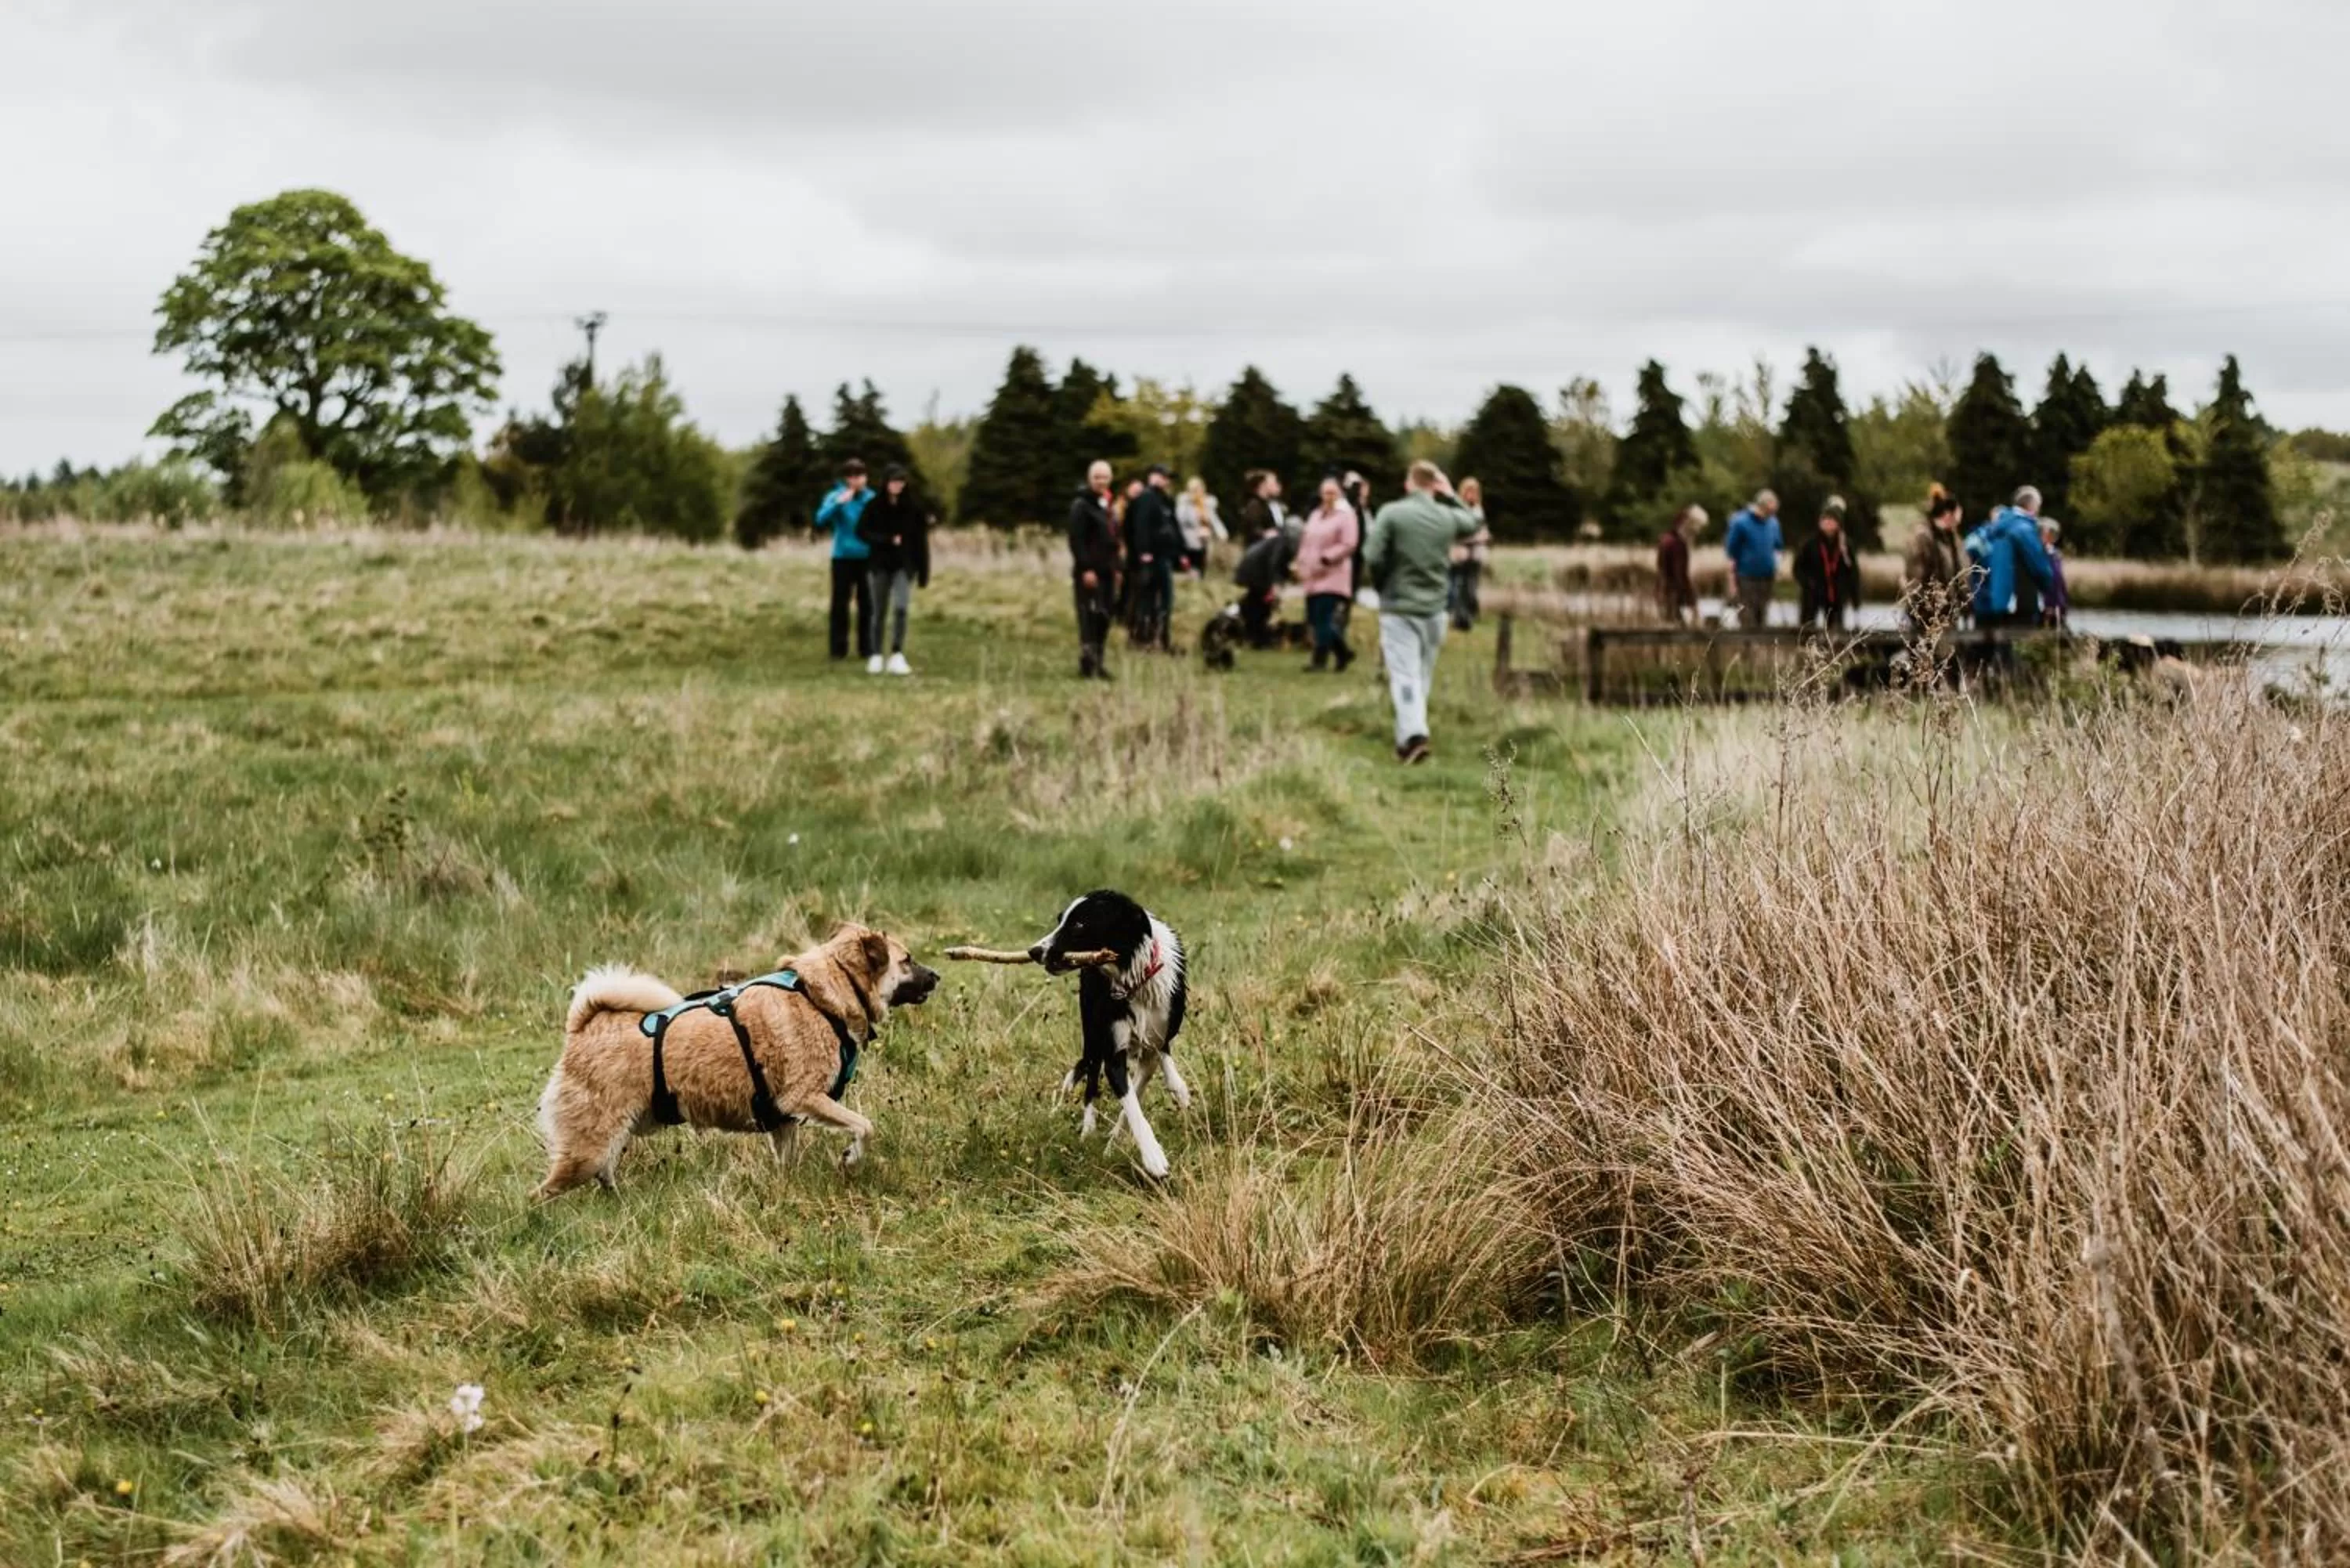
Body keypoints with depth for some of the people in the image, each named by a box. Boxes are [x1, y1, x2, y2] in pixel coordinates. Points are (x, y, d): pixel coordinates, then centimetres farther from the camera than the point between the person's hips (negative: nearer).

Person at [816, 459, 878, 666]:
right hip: (842, 557, -1)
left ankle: (868, 649, 7)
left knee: (867, 604, 0)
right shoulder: (835, 497, -5)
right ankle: (839, 649, 10)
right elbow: (821, 519, -20)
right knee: (840, 604, 3)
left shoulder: (871, 498, 1)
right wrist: (839, 503, -30)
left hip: (866, 557, 1)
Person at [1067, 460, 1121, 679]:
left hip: (1106, 571, 8)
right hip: (1089, 571, -8)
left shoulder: (1105, 505, 19)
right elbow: (1076, 540, -15)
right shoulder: (1081, 505, -7)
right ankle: (1087, 666, -11)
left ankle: (1097, 663, 14)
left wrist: (1116, 568, 17)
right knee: (1089, 617, -11)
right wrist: (1085, 569, -21)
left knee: (1104, 619, 7)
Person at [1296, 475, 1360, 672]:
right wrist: (1301, 563, 8)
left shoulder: (1346, 516, -5)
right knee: (1314, 617, 6)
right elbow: (1306, 542, 22)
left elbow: (1349, 545, -13)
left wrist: (1326, 559, -19)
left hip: (1332, 576, -8)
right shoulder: (1316, 515, 19)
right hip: (1313, 577, 8)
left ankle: (1320, 659, -8)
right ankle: (1343, 653, 20)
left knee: (1323, 617, -13)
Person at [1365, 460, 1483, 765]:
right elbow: (1474, 522, 26)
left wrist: (1382, 587, 5)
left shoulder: (1391, 513, -10)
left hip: (1399, 608, -4)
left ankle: (1414, 734, -26)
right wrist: (1450, 496, 21)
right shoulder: (1447, 516, 3)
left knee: (1405, 674, -8)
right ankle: (1409, 737, 22)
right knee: (1423, 675, 15)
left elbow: (1373, 559, -13)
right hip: (1434, 609, 4)